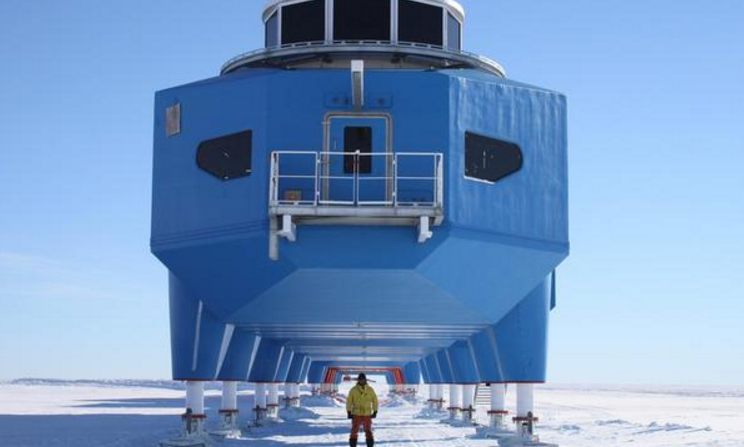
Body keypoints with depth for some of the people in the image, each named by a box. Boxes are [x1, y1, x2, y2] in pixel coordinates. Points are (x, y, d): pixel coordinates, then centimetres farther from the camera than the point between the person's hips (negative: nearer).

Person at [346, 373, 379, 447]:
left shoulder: (370, 390, 2)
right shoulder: (353, 390, -1)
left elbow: (374, 400, 8)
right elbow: (349, 401, 1)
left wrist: (375, 412, 4)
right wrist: (349, 412, -3)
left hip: (367, 414, 1)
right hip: (356, 414, -1)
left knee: (368, 430, 4)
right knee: (354, 430, -3)